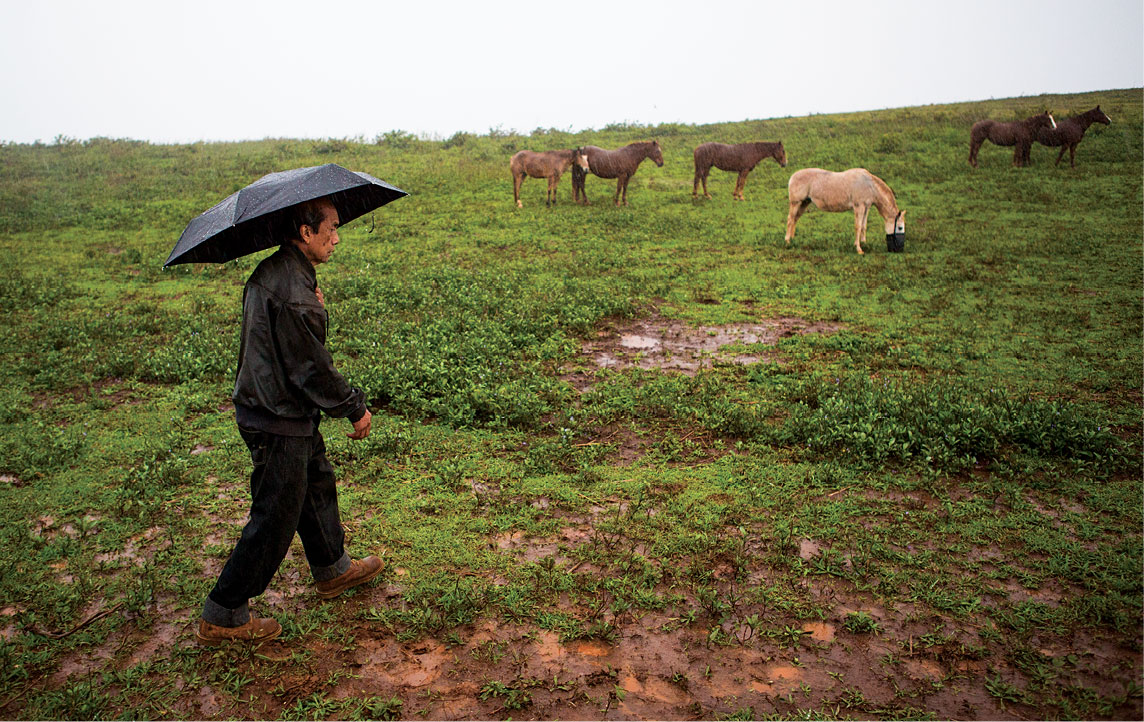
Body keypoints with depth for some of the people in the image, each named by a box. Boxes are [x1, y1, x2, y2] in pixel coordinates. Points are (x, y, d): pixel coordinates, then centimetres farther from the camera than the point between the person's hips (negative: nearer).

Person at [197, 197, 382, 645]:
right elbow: (311, 368, -24)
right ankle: (222, 617, 17)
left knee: (317, 482, 24)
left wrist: (315, 308, 1)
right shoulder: (289, 292, -27)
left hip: (274, 406, 10)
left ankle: (333, 570, 45)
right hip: (279, 422, -10)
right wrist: (355, 407, -12)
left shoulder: (274, 273, 6)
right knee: (276, 517, 2)